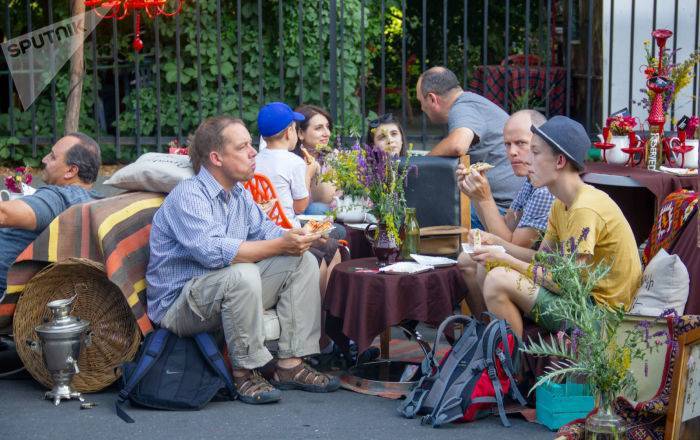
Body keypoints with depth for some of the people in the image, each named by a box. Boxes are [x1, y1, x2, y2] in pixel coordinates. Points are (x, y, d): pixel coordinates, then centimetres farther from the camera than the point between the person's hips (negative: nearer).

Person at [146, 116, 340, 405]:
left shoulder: (239, 194, 10)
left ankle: (290, 364, -6)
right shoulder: (188, 195, -20)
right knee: (242, 275, -37)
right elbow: (213, 251, -33)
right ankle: (245, 373, -21)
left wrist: (296, 238, -11)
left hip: (229, 291, 9)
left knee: (304, 262, -2)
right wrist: (281, 245, -32)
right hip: (177, 303, -9)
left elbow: (264, 230, 14)